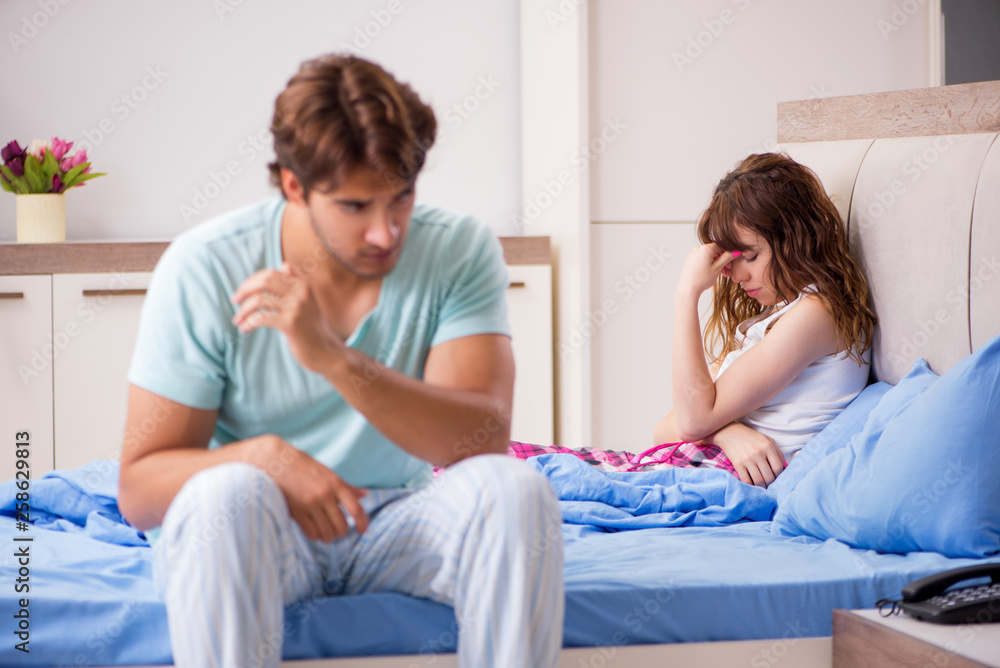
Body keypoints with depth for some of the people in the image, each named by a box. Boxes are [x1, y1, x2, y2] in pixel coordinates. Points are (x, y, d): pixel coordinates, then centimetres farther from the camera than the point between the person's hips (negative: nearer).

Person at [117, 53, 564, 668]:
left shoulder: (460, 251, -9)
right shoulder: (202, 270, -13)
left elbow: (485, 441, -22)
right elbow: (139, 489, -11)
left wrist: (331, 358, -35)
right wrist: (264, 457, -31)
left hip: (397, 524, 2)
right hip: (252, 541, -1)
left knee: (516, 489, -28)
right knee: (224, 493, -35)